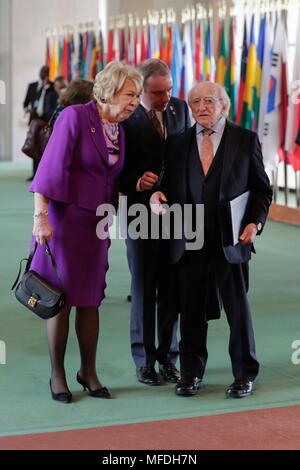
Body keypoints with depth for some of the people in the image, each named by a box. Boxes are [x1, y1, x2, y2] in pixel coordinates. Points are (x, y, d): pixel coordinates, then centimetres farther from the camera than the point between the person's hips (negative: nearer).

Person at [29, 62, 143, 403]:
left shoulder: (119, 130, 9)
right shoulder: (75, 117, -12)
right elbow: (51, 168, -17)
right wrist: (41, 215, -22)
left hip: (95, 224, 6)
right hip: (63, 219, -6)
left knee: (90, 299, 10)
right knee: (61, 299, 1)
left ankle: (88, 371, 22)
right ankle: (57, 375, 13)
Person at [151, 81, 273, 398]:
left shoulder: (245, 140, 3)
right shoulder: (178, 144, 9)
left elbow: (262, 188, 5)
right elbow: (171, 187, 14)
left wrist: (256, 222, -8)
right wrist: (158, 196, -8)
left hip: (230, 240, -2)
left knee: (238, 309, 6)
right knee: (191, 311, 7)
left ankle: (244, 375, 20)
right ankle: (191, 373, 21)